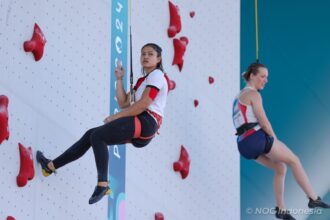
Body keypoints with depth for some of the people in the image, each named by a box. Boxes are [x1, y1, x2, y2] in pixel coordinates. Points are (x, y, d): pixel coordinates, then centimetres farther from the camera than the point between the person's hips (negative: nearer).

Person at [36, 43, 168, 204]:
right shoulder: (142, 80, 25)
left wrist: (115, 117, -10)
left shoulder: (157, 75, -3)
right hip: (137, 124, 9)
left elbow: (143, 105, -15)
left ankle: (102, 184, -25)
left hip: (146, 122, -9)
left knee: (97, 136, -22)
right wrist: (119, 80, 12)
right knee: (91, 135, 6)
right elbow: (124, 104, 16)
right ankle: (51, 166, 11)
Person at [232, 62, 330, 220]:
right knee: (294, 161, 2)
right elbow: (263, 121, -12)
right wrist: (275, 140, 0)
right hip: (257, 137, -9)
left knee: (280, 168, 20)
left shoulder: (239, 97, 23)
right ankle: (313, 199, 2)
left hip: (245, 145, 9)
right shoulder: (253, 94, -6)